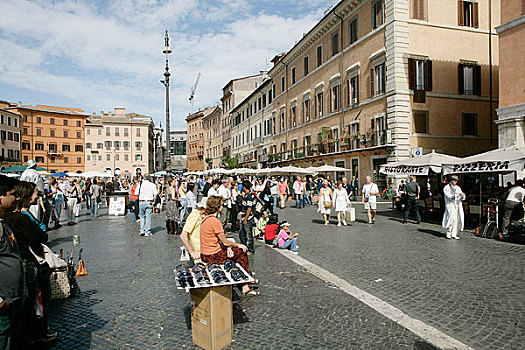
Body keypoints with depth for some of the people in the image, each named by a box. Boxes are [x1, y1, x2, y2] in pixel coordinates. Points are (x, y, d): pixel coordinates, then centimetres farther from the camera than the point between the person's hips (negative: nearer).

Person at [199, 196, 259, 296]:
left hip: (205, 254, 9)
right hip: (212, 256, -9)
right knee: (242, 252, 4)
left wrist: (228, 247, 0)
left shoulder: (206, 218, 8)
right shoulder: (215, 221, -22)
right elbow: (225, 242, -16)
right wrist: (239, 245, 0)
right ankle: (245, 287, 13)